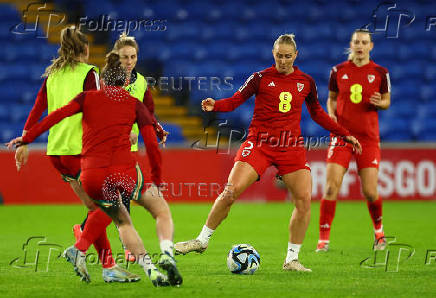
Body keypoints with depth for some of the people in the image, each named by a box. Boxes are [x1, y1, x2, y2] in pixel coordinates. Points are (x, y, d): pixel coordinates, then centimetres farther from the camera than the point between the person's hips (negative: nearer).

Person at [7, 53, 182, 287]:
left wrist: (27, 138, 3)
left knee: (122, 221, 24)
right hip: (124, 169, -2)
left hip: (92, 177, 2)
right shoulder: (135, 104, 12)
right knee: (162, 210, 18)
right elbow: (152, 145, 6)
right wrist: (157, 179, 17)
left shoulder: (87, 97, 16)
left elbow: (57, 115, 0)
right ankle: (166, 254, -10)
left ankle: (151, 270, 10)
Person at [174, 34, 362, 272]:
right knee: (231, 192, -13)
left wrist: (345, 134, 20)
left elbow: (318, 114, 21)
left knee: (304, 199, -11)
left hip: (291, 147, 2)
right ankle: (202, 240, 6)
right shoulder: (261, 78, 1)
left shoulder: (306, 82, 9)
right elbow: (234, 101, 0)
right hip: (259, 143, -2)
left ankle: (291, 259, 1)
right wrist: (214, 106, -20)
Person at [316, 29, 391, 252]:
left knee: (370, 192, -3)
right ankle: (323, 239, -5)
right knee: (331, 187, -12)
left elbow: (387, 102, 11)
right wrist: (331, 114, -3)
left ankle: (378, 230, 27)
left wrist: (379, 103, -11)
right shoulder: (338, 71, 4)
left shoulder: (380, 73, 2)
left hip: (368, 137, 0)